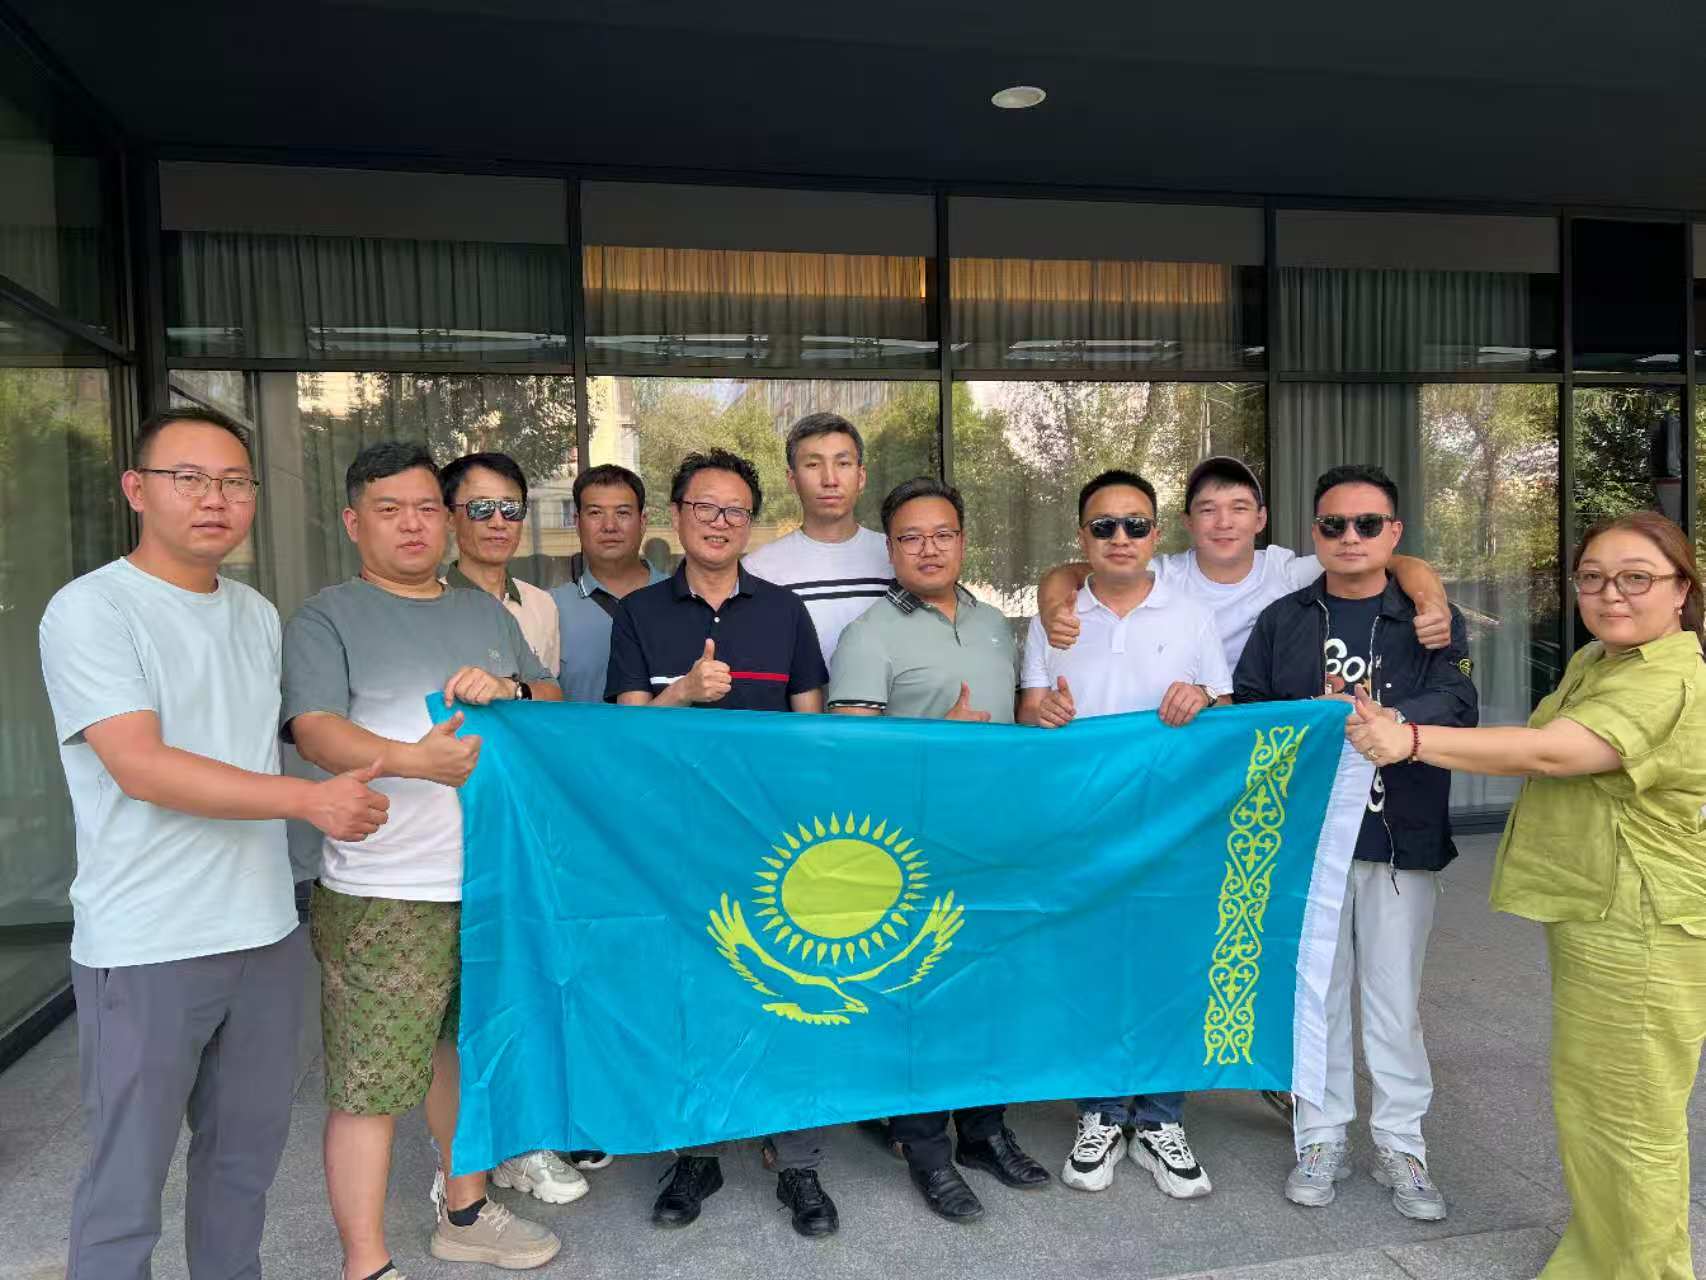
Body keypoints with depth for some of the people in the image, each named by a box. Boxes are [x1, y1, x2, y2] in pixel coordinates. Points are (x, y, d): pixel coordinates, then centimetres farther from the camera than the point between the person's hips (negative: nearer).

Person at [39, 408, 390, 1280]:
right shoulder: (90, 610, -10)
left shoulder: (259, 615, 10)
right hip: (145, 947, -6)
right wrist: (309, 800, -24)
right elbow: (142, 767, -19)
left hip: (266, 930, 6)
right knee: (127, 1177, 7)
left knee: (248, 1149, 18)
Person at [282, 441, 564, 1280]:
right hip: (383, 897, -5)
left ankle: (464, 1212, 38)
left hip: (496, 880, 6)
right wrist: (417, 759, -33)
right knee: (370, 1084, -1)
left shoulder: (486, 613, 15)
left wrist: (510, 693, -10)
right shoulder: (326, 620, -2)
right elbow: (314, 730, -16)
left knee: (468, 1050, 19)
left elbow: (555, 704, 14)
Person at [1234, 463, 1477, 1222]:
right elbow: (1244, 711, 1)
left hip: (1401, 840, -1)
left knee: (1395, 998, 7)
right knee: (1316, 993, 10)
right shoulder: (1282, 620, 8)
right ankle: (1322, 1139, 23)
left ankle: (1400, 1145, 24)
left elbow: (1457, 706, -12)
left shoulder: (1430, 619, 3)